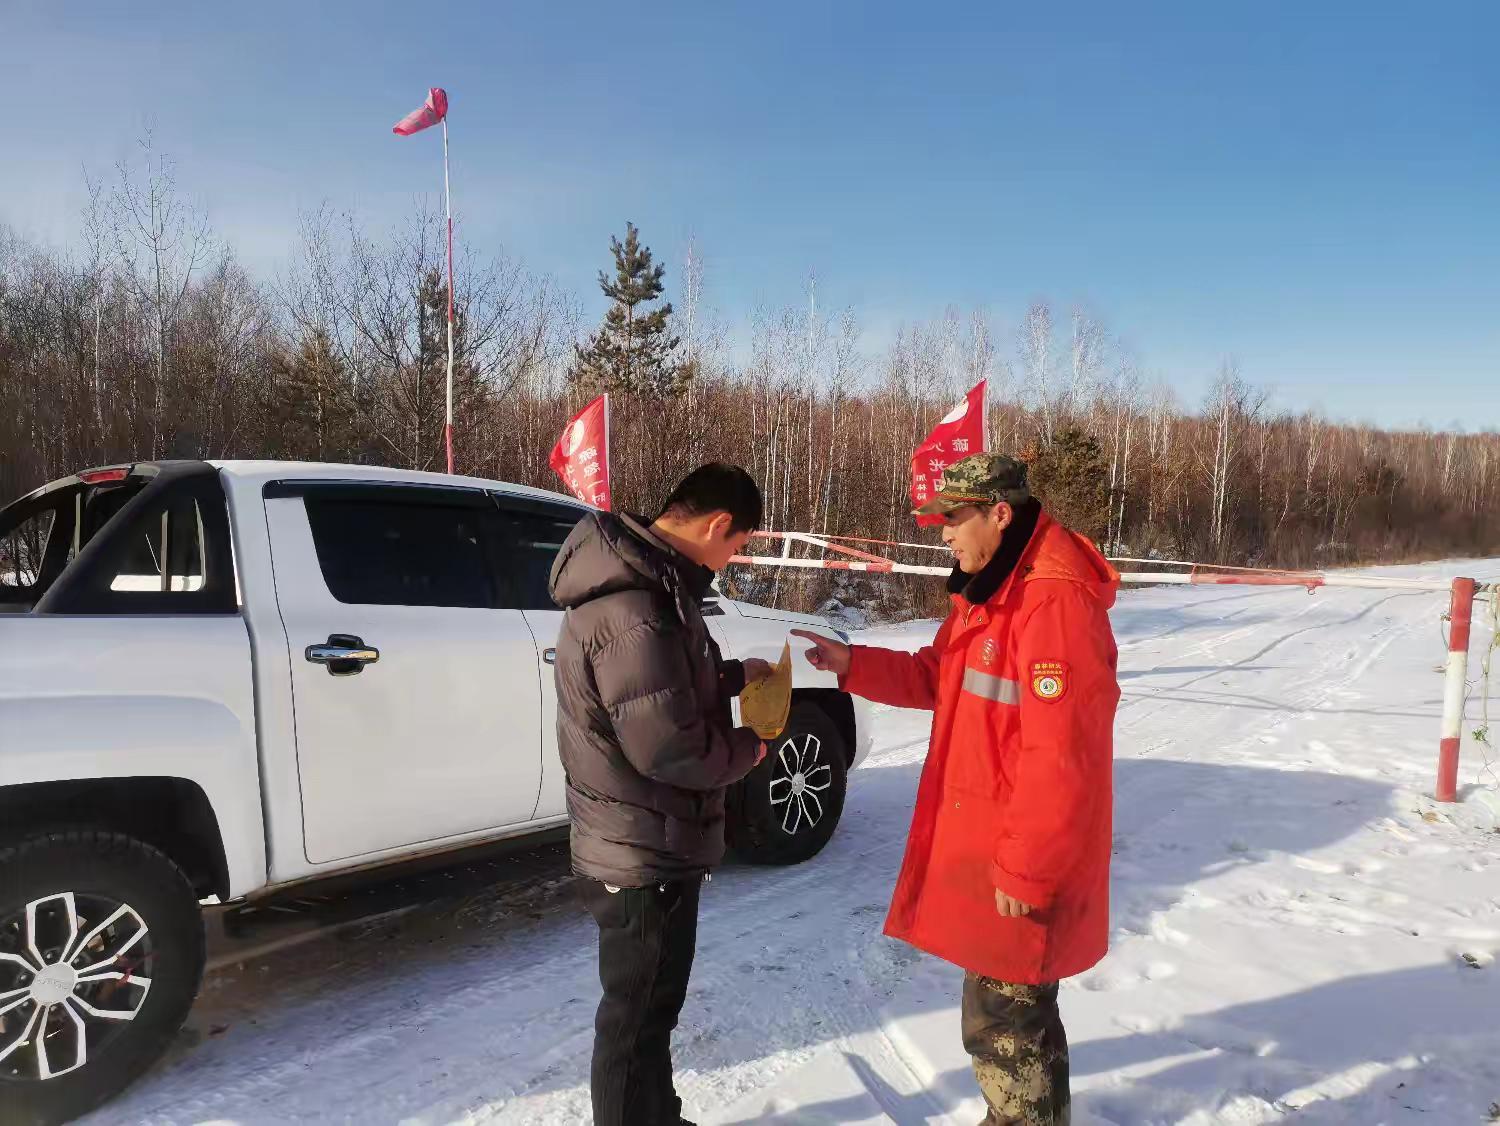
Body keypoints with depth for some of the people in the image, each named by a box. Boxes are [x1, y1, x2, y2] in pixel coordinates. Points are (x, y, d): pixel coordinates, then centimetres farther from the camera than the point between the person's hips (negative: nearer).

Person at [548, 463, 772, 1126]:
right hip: (645, 856, -11)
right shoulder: (635, 611, -29)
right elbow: (669, 747, -28)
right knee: (637, 1016, 9)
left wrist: (734, 675, 13)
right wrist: (746, 750, -11)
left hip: (646, 846, 11)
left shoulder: (645, 582, 5)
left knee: (651, 1005, 26)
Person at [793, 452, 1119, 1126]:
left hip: (1020, 864, -10)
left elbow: (1059, 759, -27)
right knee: (1011, 1002, 25)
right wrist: (852, 665, 3)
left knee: (1002, 1016, 7)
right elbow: (937, 678, 17)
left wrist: (1024, 870, -22)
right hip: (984, 841, 10)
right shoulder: (990, 591, 9)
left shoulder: (1056, 602, -25)